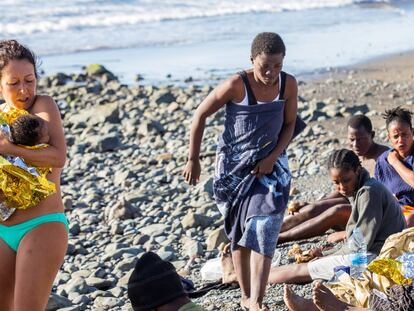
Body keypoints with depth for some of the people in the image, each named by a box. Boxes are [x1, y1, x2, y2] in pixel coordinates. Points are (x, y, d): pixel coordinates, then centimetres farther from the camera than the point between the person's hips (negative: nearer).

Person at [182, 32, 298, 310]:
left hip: (270, 165, 2)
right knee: (239, 234, 7)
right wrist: (193, 160, -7)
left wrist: (273, 157, -11)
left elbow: (289, 124, 4)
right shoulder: (237, 85, -19)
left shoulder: (288, 84, -9)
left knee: (263, 231, -13)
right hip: (235, 166, -1)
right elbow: (201, 115, -10)